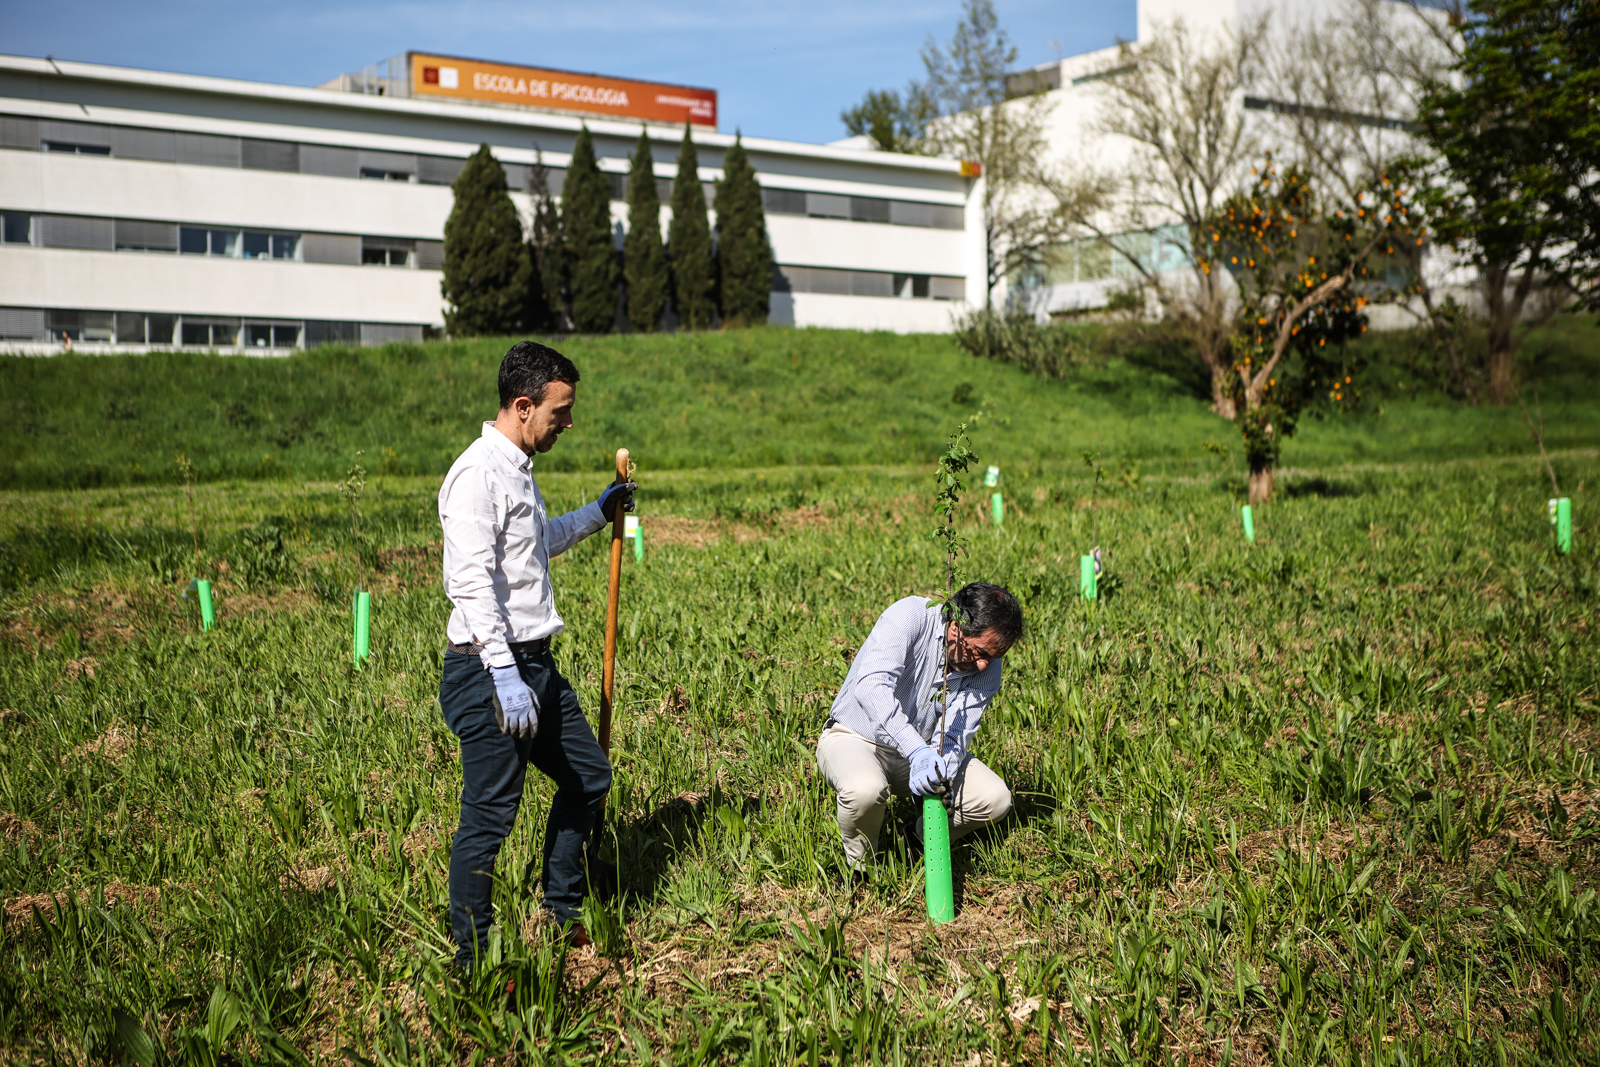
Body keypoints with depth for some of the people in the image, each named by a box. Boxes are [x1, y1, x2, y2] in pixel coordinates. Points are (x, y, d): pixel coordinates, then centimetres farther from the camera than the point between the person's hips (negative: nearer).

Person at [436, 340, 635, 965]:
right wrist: (504, 675, -28)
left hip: (535, 662, 10)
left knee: (588, 777, 18)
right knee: (490, 814, -4)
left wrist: (596, 514, 38)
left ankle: (563, 914, 33)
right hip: (489, 671, -10)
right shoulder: (478, 472, -15)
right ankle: (472, 960, 7)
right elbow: (471, 581, -23)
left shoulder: (518, 469, 16)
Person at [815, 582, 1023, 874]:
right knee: (865, 789, -38)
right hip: (856, 738, -5)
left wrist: (938, 774, -38)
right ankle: (860, 865, -6)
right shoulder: (909, 617, -26)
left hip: (921, 750, 5)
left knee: (996, 798, -14)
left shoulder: (987, 667, -10)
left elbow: (955, 736, -15)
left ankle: (919, 839, 13)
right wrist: (917, 751, -49)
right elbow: (871, 686, -40)